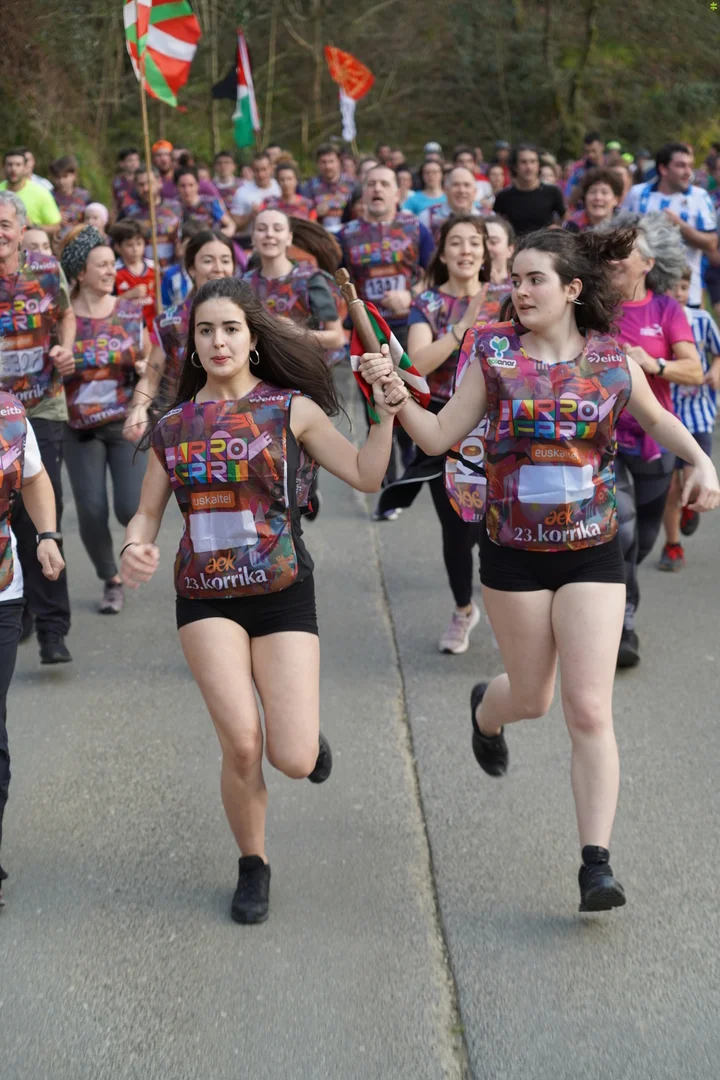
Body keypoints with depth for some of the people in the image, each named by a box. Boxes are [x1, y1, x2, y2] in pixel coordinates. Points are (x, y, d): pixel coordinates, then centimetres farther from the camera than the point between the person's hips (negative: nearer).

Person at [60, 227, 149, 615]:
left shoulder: (131, 312, 1)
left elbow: (147, 359, 13)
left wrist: (146, 368, -9)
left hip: (127, 422, 1)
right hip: (80, 428, -1)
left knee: (131, 508, -11)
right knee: (91, 511, -6)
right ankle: (111, 581, 19)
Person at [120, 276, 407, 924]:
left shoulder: (292, 408, 1)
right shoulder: (173, 426, 7)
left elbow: (366, 476, -2)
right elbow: (147, 513, 13)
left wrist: (388, 413, -16)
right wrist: (135, 548, -9)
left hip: (284, 594, -1)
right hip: (205, 599, 1)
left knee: (293, 760, -9)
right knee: (242, 743, -15)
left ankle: (303, 731, 32)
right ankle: (253, 866, 12)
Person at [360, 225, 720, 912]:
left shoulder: (611, 360, -2)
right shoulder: (495, 353, -4)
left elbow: (657, 419, 16)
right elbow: (439, 436, -2)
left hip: (592, 553, 0)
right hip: (513, 553, 0)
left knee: (589, 710, -7)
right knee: (532, 696, 15)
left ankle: (596, 864, -1)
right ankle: (487, 709, 54)